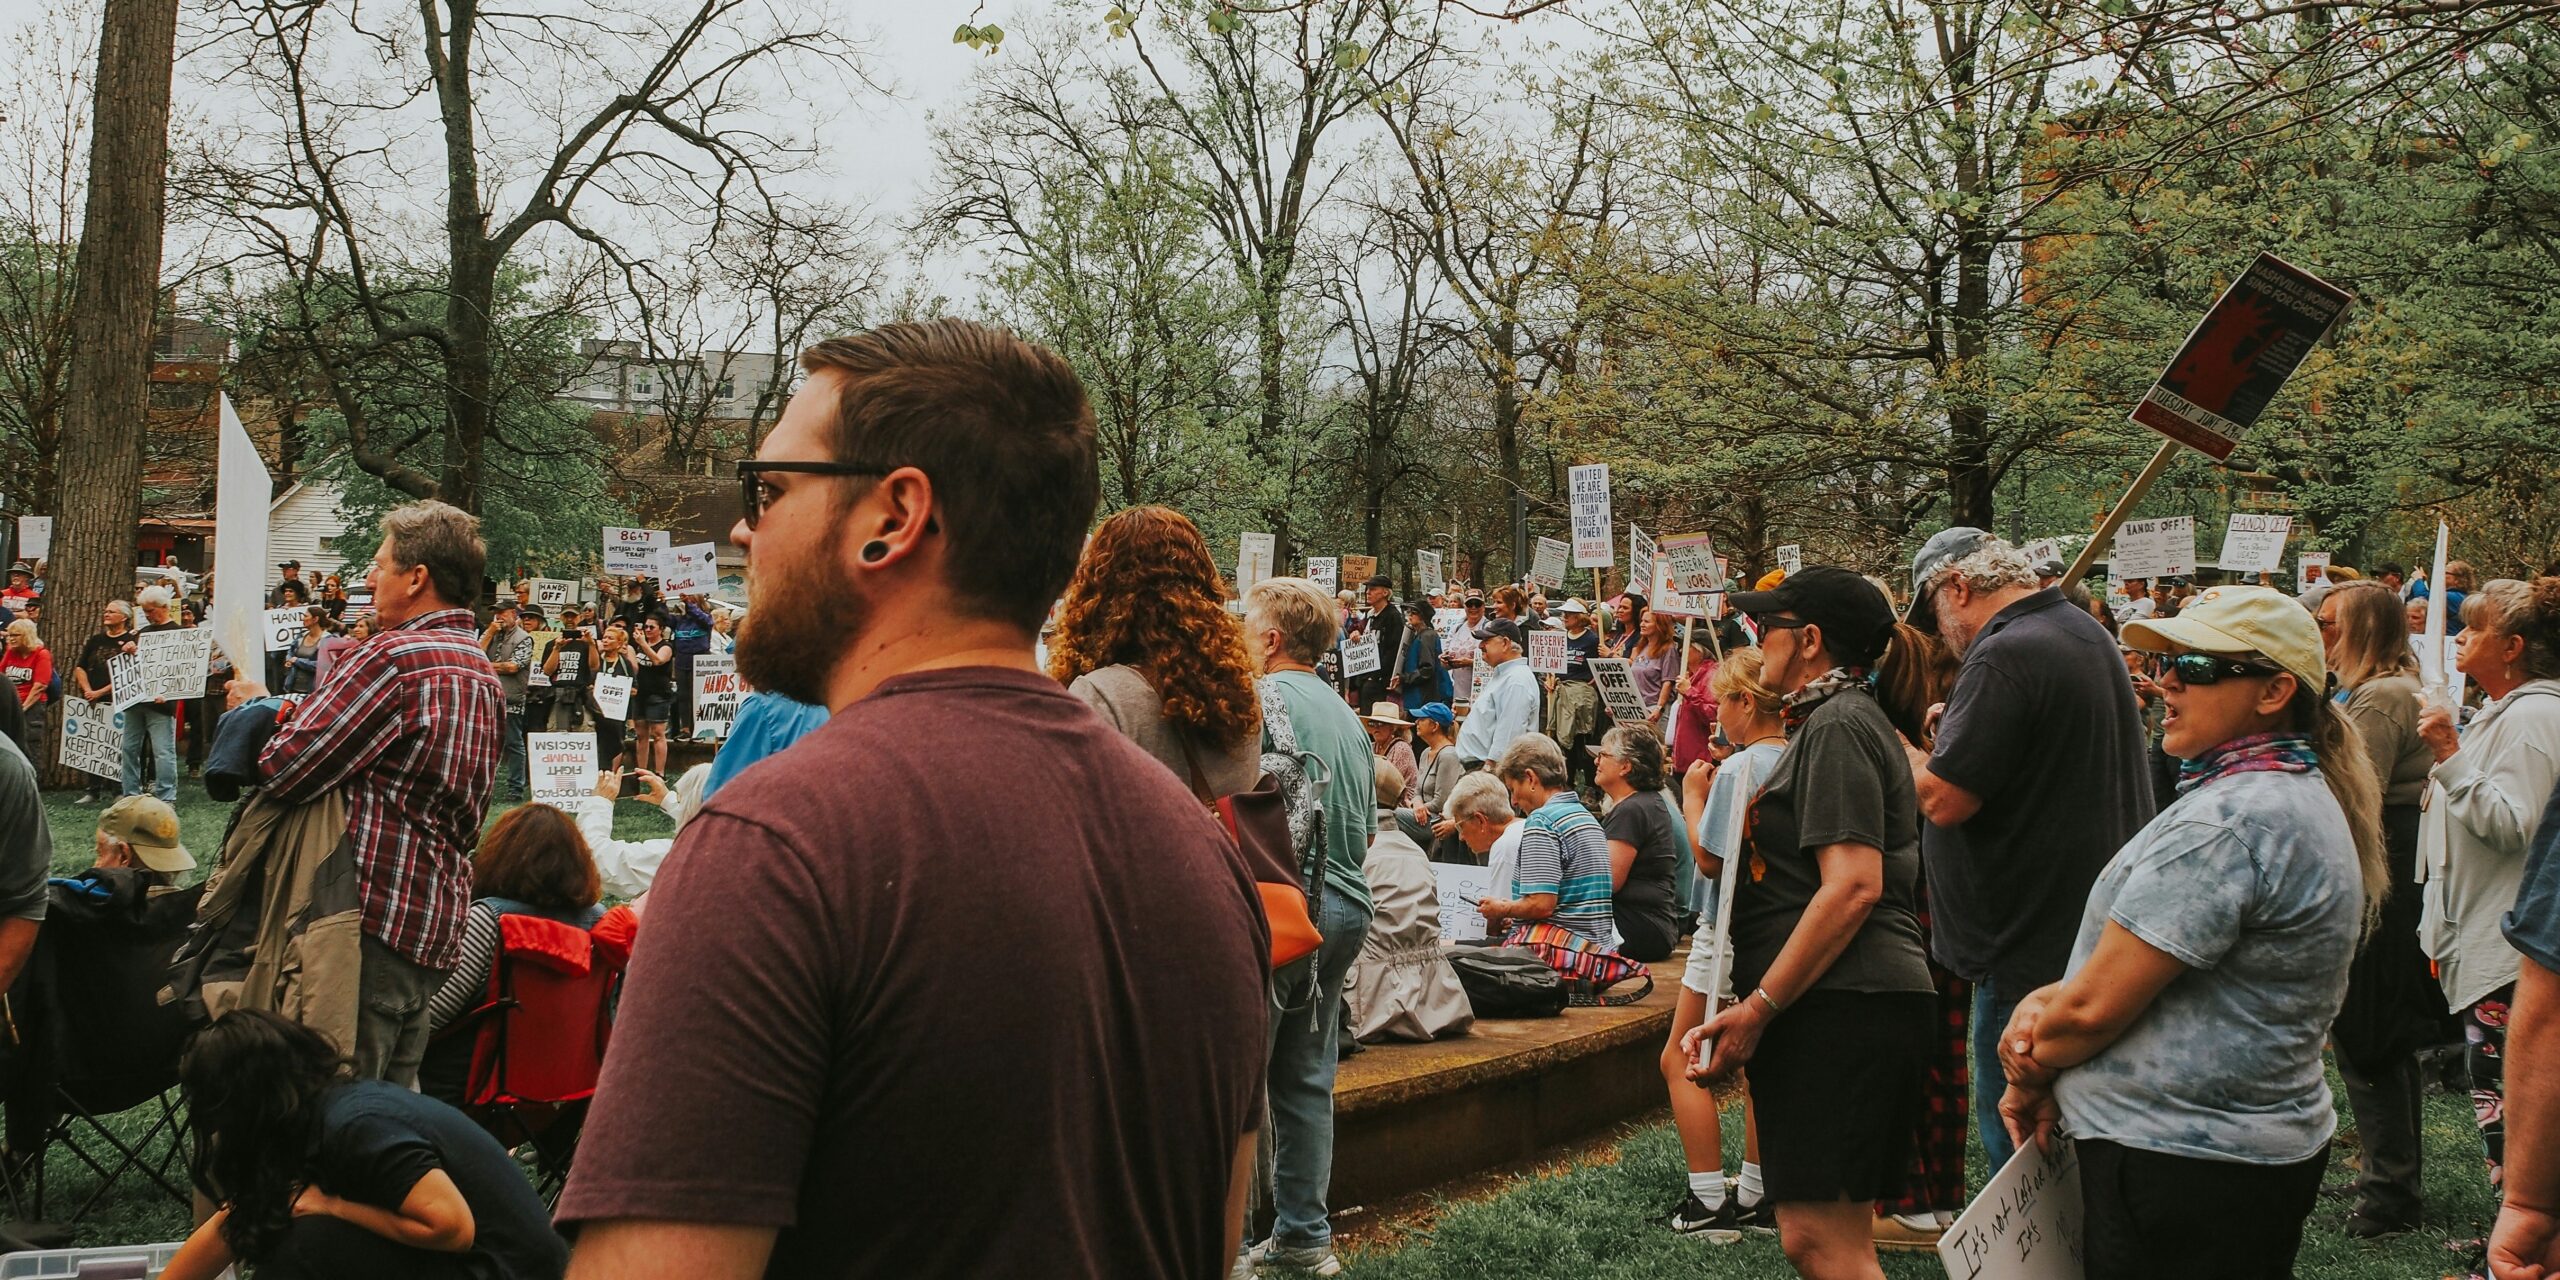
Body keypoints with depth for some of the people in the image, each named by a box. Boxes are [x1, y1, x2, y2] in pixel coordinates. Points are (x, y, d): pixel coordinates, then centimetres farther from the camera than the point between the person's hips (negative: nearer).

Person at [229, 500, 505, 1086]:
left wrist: (258, 706, 5)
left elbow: (285, 769, -17)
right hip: (438, 922, 9)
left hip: (376, 912, -9)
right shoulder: (484, 673, 17)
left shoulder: (394, 655, -14)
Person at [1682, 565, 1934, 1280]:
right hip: (1840, 1007, 11)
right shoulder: (1844, 720, 24)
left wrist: (1759, 1006, -21)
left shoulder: (1838, 727, -9)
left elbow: (1854, 885, -20)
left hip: (1839, 1007, -11)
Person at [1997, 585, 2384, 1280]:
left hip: (2181, 1166, -10)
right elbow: (2155, 958, 15)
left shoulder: (2225, 822, -23)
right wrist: (2048, 1000, -1)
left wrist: (2028, 1074, -2)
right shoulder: (2299, 794, 12)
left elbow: (2094, 1008, -21)